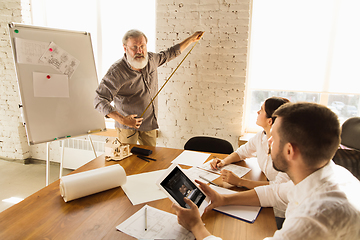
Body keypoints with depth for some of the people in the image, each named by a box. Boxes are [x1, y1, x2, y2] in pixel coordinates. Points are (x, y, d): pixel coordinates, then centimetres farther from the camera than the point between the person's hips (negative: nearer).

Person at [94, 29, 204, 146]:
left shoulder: (151, 59, -2)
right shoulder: (116, 72, -22)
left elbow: (169, 54, 17)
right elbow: (100, 100, -23)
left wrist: (191, 39, 21)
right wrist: (121, 119, -35)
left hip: (149, 123, 5)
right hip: (127, 125, -5)